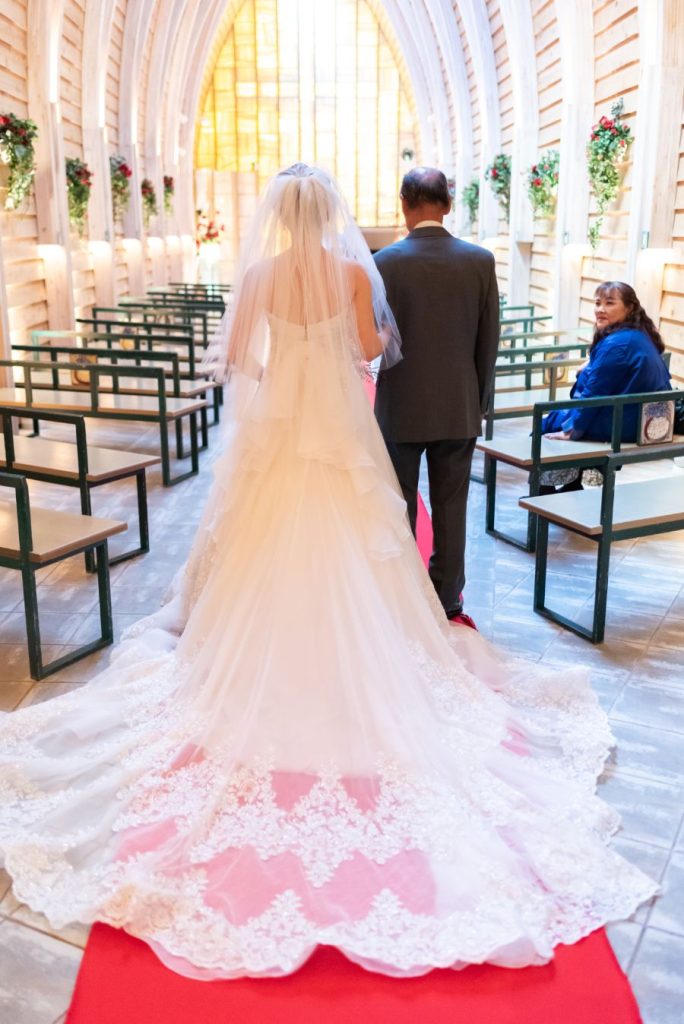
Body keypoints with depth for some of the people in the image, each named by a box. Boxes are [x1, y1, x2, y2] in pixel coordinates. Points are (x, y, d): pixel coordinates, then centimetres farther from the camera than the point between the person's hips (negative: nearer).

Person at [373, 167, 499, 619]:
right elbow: (489, 341, 1)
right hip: (460, 407, 2)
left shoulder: (387, 262, -11)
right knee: (451, 506, 10)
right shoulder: (481, 260, -3)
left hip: (402, 407, -2)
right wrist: (479, 401, 11)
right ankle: (447, 602, 19)